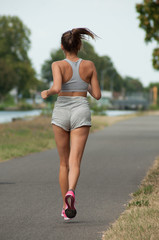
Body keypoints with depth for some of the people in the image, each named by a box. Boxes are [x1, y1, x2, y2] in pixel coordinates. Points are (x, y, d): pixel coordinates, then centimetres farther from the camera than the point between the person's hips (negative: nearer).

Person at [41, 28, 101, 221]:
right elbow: (97, 95, 2)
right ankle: (70, 192, -37)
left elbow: (57, 88, -24)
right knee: (75, 162, -7)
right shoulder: (89, 66, 1)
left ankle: (66, 207, 16)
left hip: (61, 112, 0)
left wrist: (46, 93, -2)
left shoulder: (58, 65, -7)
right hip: (81, 113, 0)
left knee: (64, 162, 14)